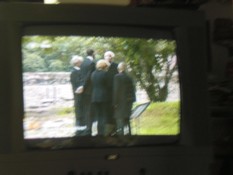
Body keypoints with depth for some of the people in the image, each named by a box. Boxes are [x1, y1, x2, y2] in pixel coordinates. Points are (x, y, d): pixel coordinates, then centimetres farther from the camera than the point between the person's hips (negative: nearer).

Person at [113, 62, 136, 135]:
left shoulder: (117, 77, -9)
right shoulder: (129, 78, 8)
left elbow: (116, 90, -12)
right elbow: (132, 90, 9)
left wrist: (115, 102, -9)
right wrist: (132, 101, 15)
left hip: (120, 102, -6)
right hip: (128, 101, 6)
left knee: (120, 120, -7)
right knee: (126, 120, 14)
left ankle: (120, 134, -11)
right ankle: (128, 134, 17)